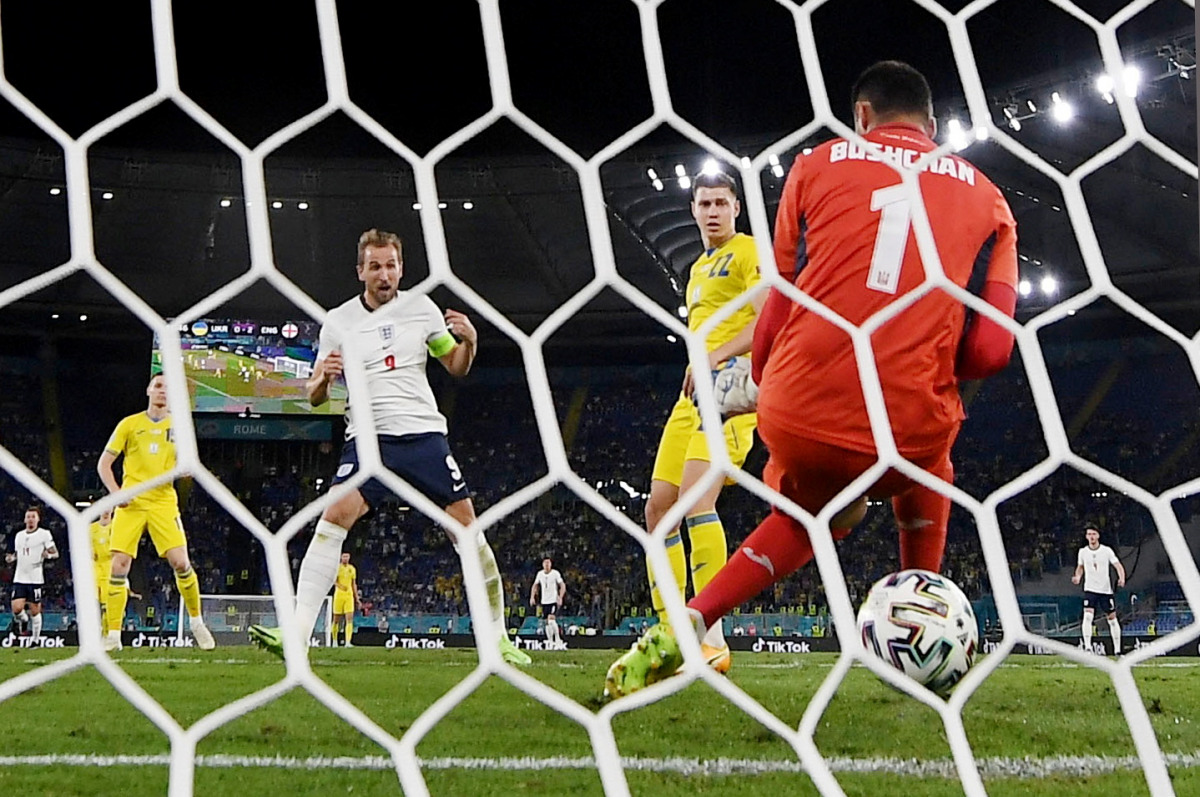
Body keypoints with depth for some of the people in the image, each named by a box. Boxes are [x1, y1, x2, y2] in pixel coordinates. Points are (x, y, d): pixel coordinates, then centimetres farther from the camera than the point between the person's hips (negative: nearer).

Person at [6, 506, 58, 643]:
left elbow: (56, 553, 0)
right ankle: (23, 620, 24)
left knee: (35, 611, 1)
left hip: (35, 579, -3)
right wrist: (11, 558, 2)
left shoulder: (44, 534, -1)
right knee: (16, 608, -10)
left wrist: (49, 555, -22)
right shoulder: (19, 535, 14)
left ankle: (35, 639, 14)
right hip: (19, 579, 3)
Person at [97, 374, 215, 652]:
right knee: (119, 564, -9)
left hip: (163, 502, 0)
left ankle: (197, 623, 11)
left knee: (181, 563, -10)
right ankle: (113, 636, -1)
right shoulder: (129, 424, 7)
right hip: (131, 503, 0)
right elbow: (103, 464, 8)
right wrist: (116, 492, -8)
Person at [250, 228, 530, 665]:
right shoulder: (338, 322, 4)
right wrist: (323, 377, -15)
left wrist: (469, 341, -6)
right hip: (368, 438, -1)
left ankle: (497, 635, 10)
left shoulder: (421, 307, 6)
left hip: (425, 435, 1)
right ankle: (297, 632, -21)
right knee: (334, 517, -21)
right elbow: (315, 397, 8)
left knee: (466, 528, -3)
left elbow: (457, 369, 15)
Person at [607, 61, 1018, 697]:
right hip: (910, 427, 0)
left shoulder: (819, 164, 10)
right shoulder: (986, 196, 11)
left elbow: (778, 311, 8)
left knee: (816, 514, 32)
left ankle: (678, 635, 16)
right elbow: (990, 348, 1)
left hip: (798, 419, 0)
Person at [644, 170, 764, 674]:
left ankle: (712, 639, -24)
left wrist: (716, 357, -24)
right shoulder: (698, 268, 26)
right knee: (659, 506, 4)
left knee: (695, 499, -25)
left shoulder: (749, 252, -1)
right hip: (694, 396, 10)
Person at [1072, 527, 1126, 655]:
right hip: (1090, 590, 0)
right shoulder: (1083, 552, 3)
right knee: (1087, 616, -18)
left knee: (1112, 618, 6)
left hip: (1106, 590, 0)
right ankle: (1087, 646, -21)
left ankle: (1117, 650, 17)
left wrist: (1122, 578, -25)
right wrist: (1078, 577, -2)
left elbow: (1118, 565, -6)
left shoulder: (1107, 550, -3)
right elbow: (1080, 566, 18)